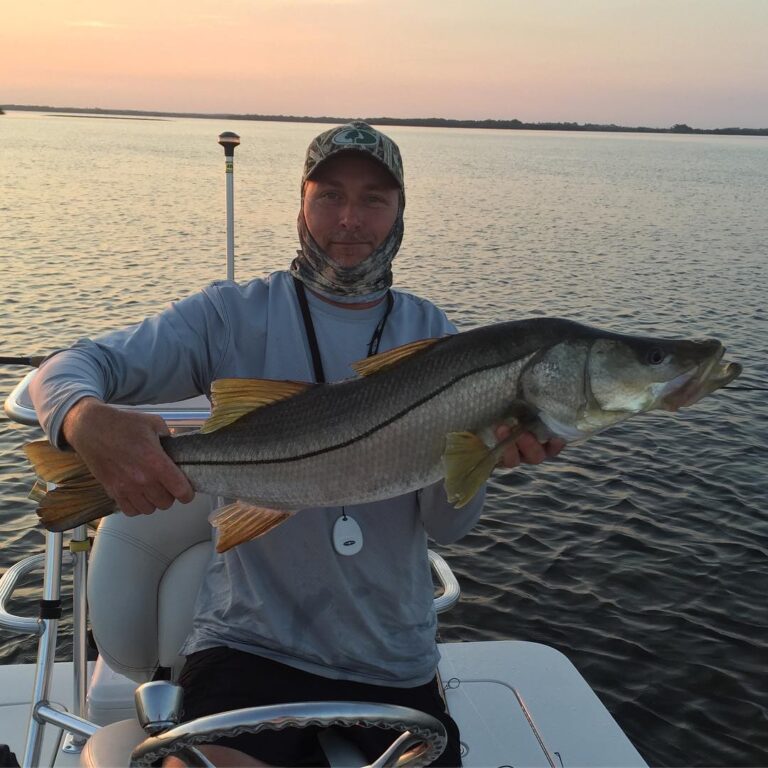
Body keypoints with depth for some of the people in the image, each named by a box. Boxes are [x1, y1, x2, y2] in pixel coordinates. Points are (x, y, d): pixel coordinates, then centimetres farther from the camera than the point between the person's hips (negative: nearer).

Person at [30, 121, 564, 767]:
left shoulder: (431, 333, 5)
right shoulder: (237, 315, -2)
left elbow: (447, 527, -2)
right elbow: (66, 371, -8)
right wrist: (89, 421, -32)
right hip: (251, 643, -3)